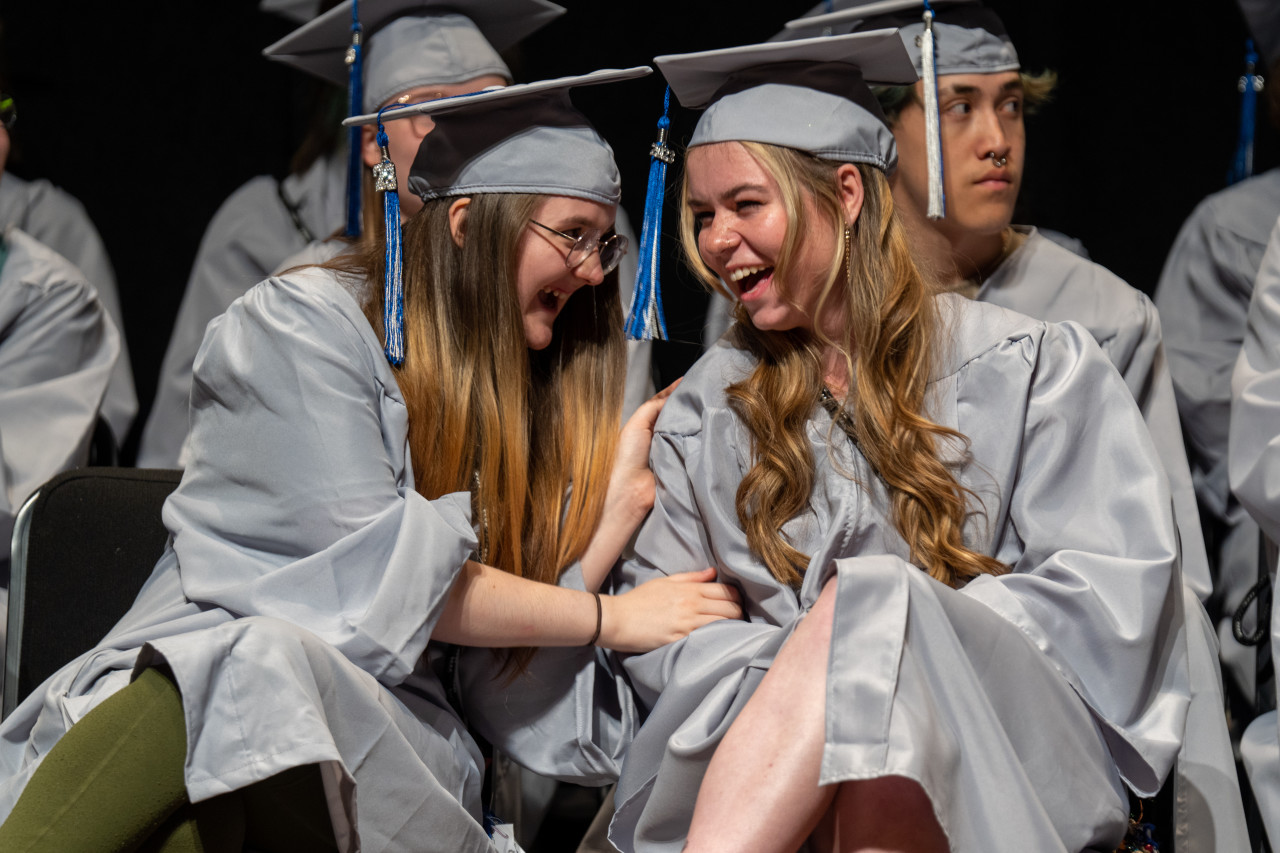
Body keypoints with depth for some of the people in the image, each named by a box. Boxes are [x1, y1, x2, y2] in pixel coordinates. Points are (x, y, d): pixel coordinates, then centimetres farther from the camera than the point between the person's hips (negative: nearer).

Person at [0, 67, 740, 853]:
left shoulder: (515, 387, 18)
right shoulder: (306, 323, -2)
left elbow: (510, 642, 14)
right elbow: (371, 575, -12)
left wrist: (622, 493, 6)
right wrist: (609, 620, -4)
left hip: (392, 744, 3)